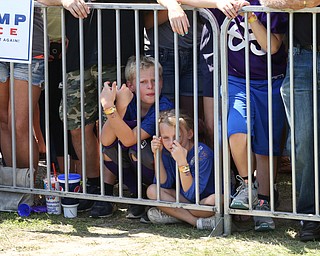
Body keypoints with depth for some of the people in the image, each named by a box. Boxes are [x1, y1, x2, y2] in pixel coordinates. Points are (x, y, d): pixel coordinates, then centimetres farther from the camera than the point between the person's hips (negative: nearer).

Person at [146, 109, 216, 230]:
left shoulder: (202, 153, -25)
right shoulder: (167, 152, -7)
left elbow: (191, 194, -26)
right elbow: (164, 185, -6)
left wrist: (182, 162, -38)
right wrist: (157, 155, -16)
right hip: (184, 200, 6)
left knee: (216, 199, -38)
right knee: (152, 190, -13)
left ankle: (175, 215, -14)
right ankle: (198, 221, -19)